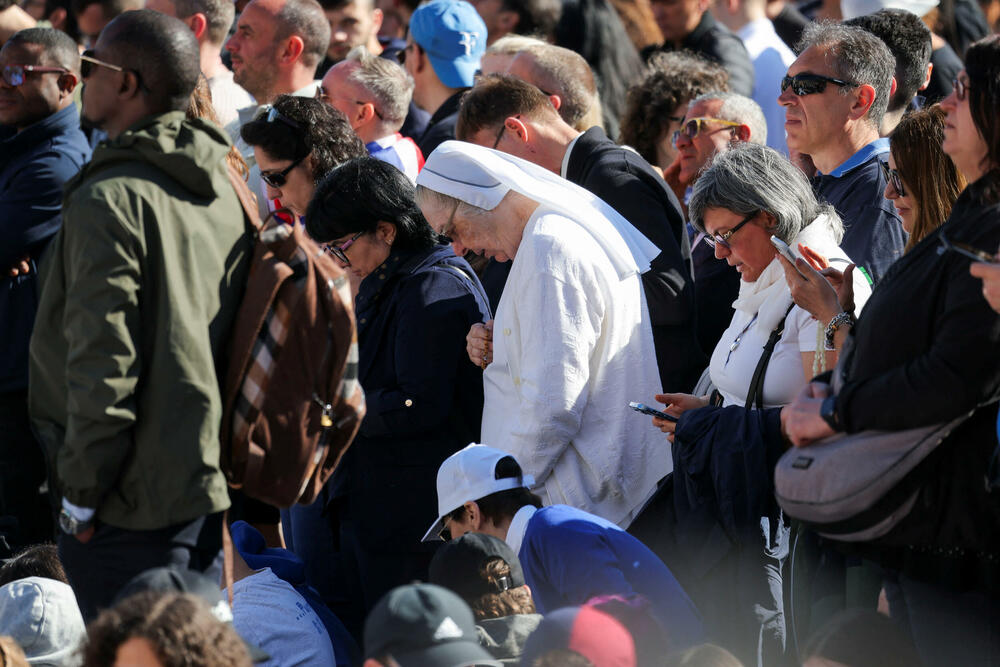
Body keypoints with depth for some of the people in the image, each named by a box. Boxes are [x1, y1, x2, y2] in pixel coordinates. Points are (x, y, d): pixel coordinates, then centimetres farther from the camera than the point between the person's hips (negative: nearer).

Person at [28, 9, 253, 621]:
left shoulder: (110, 197, -17)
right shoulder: (226, 190, 8)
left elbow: (103, 359, -21)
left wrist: (81, 491, -13)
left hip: (129, 503, -8)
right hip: (208, 487, 8)